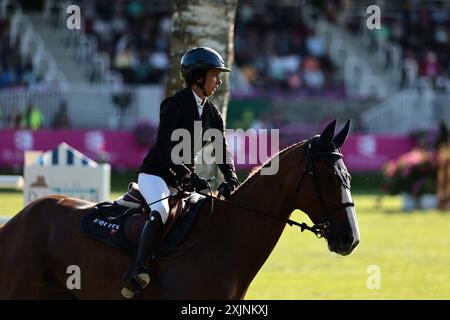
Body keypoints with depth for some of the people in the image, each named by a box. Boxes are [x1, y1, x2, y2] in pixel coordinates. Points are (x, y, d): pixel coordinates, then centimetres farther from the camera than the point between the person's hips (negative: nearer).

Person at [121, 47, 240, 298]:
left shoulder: (212, 114, 9)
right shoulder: (175, 105, -15)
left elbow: (221, 150, 3)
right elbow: (163, 147, -24)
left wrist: (231, 180, -16)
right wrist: (189, 177, -32)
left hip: (184, 179, 8)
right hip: (155, 174, -8)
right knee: (161, 211, -34)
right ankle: (137, 271, -43)